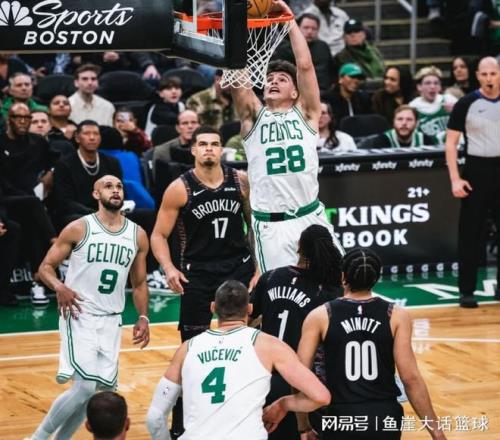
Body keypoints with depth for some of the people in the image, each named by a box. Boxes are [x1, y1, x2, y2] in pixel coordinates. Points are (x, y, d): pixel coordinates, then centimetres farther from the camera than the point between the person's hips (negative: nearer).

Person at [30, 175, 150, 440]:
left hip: (111, 321, 5)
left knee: (101, 391, 4)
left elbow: (139, 283, 17)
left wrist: (143, 317, 3)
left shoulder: (138, 236, 7)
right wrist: (59, 288, -23)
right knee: (85, 388, -17)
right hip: (79, 316, -5)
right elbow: (45, 267, -3)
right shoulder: (78, 229, -6)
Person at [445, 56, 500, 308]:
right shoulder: (467, 104, -4)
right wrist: (455, 179, -12)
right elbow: (451, 143, -3)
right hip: (476, 171, -3)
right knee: (470, 234, 1)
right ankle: (466, 291, 8)